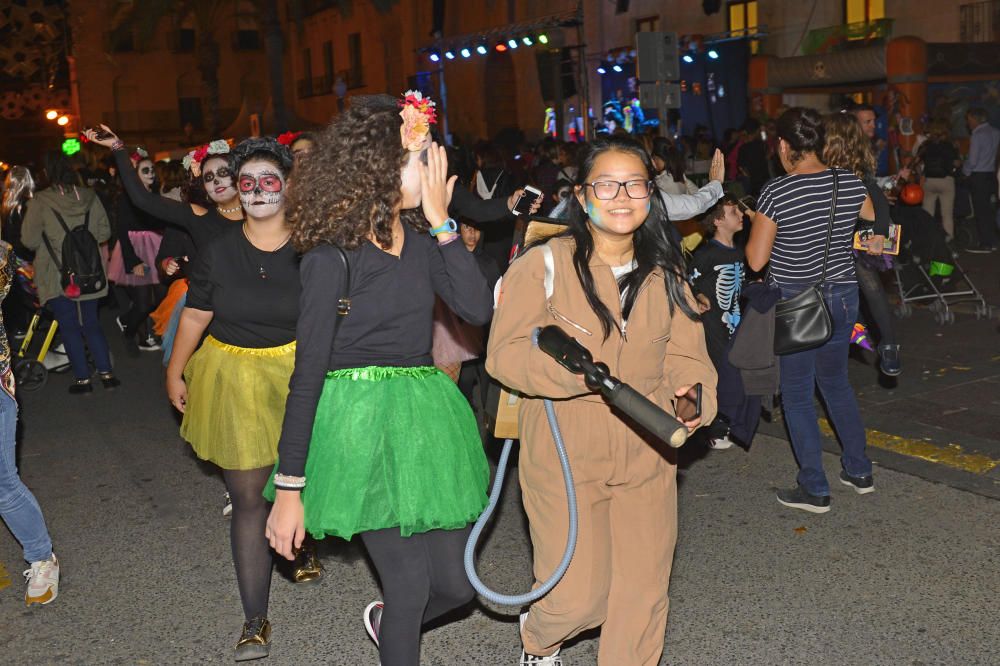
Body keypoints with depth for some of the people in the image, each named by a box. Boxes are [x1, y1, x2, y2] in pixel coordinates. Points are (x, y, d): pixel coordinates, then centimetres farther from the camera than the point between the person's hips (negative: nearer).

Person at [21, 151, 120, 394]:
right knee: (91, 323, 15)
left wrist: (49, 242, 9)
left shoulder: (41, 201, -13)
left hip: (57, 276, -3)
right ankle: (106, 374, 12)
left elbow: (29, 240, -10)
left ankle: (83, 379, 9)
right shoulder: (89, 196, -4)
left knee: (69, 326, 7)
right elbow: (104, 231, 2)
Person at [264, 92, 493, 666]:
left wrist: (441, 223, -9)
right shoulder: (333, 253, -10)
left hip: (426, 413, 6)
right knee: (412, 585, -2)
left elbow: (478, 308, -7)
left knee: (456, 584, 11)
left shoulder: (421, 238, 7)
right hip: (363, 420, -6)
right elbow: (308, 371, -11)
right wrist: (289, 488, -11)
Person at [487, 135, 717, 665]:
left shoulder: (665, 274, 7)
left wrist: (694, 396, -16)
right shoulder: (543, 264, -9)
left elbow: (684, 353, 6)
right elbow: (503, 354, -13)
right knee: (579, 595, -1)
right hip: (564, 455, -4)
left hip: (646, 453, 5)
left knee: (643, 592, 11)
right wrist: (575, 372, -28)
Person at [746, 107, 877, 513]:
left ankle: (814, 490, 13)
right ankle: (859, 471, 31)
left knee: (797, 395, 8)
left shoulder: (776, 193, -17)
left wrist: (756, 228, 2)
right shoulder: (850, 183, -3)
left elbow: (756, 260, -16)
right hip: (843, 296, 5)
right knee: (835, 381, 23)